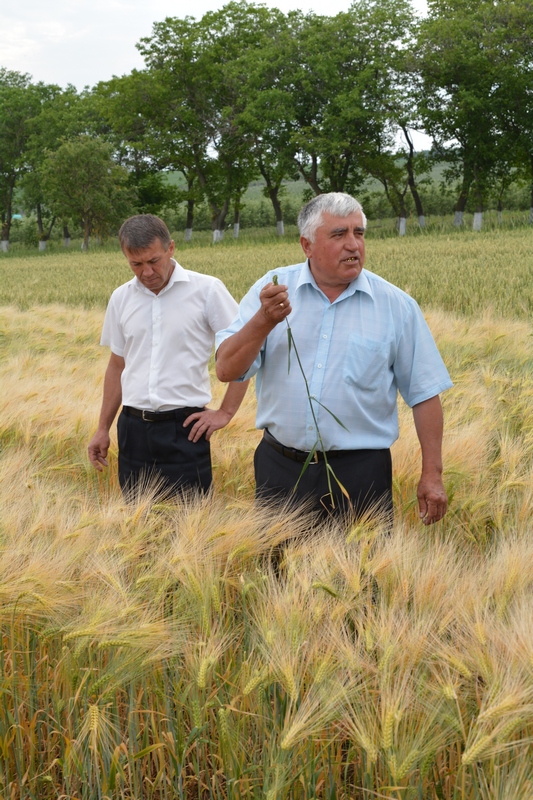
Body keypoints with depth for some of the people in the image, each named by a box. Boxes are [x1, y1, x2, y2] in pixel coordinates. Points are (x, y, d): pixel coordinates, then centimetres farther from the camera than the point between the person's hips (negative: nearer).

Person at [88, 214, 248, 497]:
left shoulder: (207, 290, -5)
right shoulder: (121, 298, 9)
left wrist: (225, 413, -5)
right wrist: (103, 429, 16)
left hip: (184, 429, -4)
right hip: (133, 429, 4)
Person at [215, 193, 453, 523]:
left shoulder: (397, 306, -2)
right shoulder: (271, 290, 0)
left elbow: (425, 394, 2)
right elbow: (227, 370, -6)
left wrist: (432, 475, -2)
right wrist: (265, 320, -22)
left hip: (359, 473, -1)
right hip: (279, 469, 1)